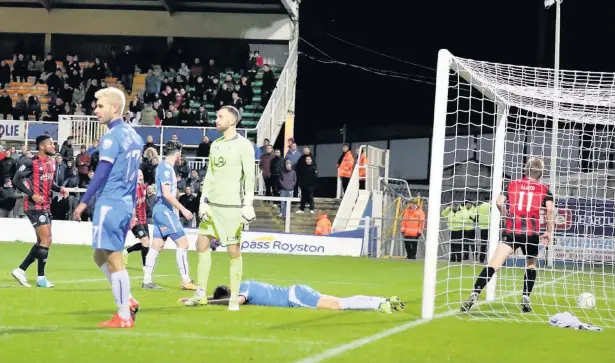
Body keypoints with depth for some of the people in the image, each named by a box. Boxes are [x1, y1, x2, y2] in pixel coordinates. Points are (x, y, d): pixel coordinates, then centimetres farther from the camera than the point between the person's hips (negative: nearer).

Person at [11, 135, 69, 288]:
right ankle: (41, 278, -2)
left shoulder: (52, 162, 10)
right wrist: (32, 195, -21)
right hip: (35, 206, -9)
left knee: (42, 242, 12)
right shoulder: (32, 163, -14)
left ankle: (21, 270, 19)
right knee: (46, 240, -10)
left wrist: (60, 189, 4)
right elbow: (16, 180, -15)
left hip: (46, 206, 9)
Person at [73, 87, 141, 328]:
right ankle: (127, 301, 12)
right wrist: (132, 209, 23)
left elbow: (102, 173, -18)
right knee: (100, 256, 19)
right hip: (126, 206, 9)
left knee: (113, 260, -3)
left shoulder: (112, 137, -13)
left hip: (110, 205, -9)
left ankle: (124, 316, -1)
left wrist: (83, 202, -15)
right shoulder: (133, 135, 14)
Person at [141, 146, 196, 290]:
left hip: (162, 210, 10)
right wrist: (183, 209, -20)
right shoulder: (166, 168, -14)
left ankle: (146, 280, 8)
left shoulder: (165, 167, 15)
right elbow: (166, 194, -21)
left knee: (157, 246, 8)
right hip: (165, 210, -10)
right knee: (182, 242, -9)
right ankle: (186, 281, -9)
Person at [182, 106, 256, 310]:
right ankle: (201, 294, 12)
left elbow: (249, 176, -10)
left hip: (232, 206, -7)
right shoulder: (215, 145, 14)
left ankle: (234, 298, 1)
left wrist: (247, 205, -16)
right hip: (212, 204, 7)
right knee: (202, 245, 5)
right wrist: (203, 201, 9)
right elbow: (209, 175, 16)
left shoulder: (243, 145, -6)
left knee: (234, 251, -4)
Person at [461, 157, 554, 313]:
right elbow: (550, 209, -6)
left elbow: (499, 202, 1)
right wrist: (549, 232, 3)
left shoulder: (513, 185, 11)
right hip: (531, 234, 0)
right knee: (531, 265, 24)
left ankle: (474, 295, -23)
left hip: (511, 231, 0)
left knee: (494, 264, -9)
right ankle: (526, 299, 15)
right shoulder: (543, 189, 8)